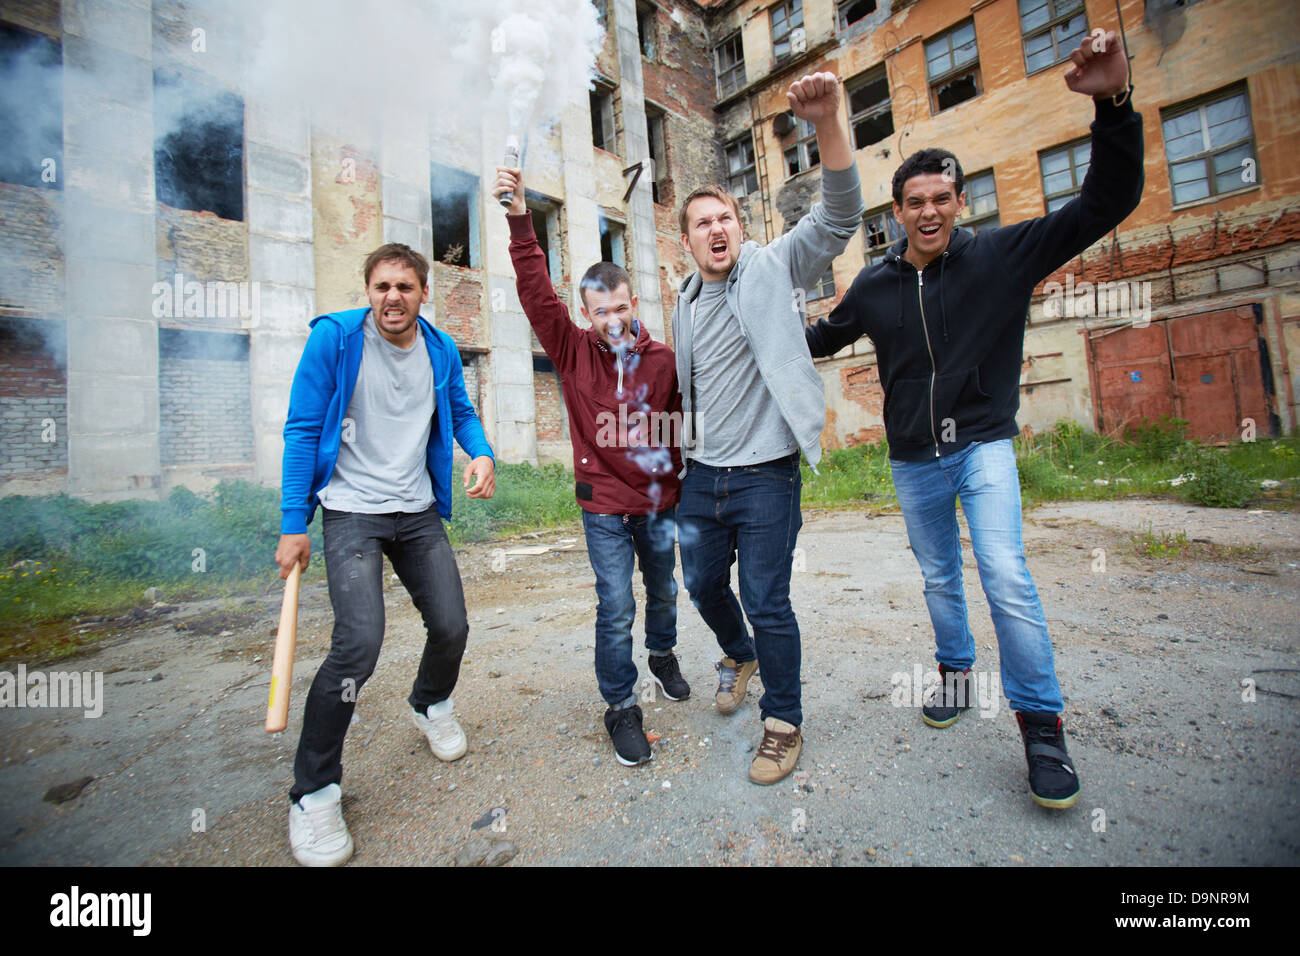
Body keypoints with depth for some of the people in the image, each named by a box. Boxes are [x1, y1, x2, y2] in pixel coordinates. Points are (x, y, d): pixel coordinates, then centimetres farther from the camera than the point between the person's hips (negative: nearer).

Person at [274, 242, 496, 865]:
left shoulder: (441, 350, 5)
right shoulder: (334, 336, -6)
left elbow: (461, 413, 16)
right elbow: (302, 430, -6)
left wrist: (482, 453, -8)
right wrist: (293, 524, -9)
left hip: (419, 512, 4)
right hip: (352, 513, -4)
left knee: (452, 629, 5)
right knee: (359, 641, -19)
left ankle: (431, 705, 41)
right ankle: (313, 792, 5)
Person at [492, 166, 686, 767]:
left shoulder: (663, 360, -2)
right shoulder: (574, 351, -4)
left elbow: (682, 425, 1)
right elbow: (536, 294, -13)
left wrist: (684, 485, -4)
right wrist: (519, 219, -20)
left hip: (659, 500, 3)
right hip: (604, 505, -2)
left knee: (663, 590, 21)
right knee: (615, 609, 1)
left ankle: (663, 655, 51)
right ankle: (621, 708, 22)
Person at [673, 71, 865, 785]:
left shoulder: (775, 267, 0)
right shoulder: (686, 303, 15)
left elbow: (839, 216, -14)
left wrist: (826, 121, -28)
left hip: (764, 475, -6)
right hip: (701, 476, 6)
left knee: (767, 603, -1)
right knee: (703, 585, 17)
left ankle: (783, 723, 23)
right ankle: (739, 655, 48)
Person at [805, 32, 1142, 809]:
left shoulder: (1003, 255, -4)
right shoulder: (874, 286, 3)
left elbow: (1108, 202, -9)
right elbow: (819, 339, 17)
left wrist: (1115, 104, -20)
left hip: (983, 445, -3)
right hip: (913, 460, 3)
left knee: (1006, 575, -17)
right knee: (939, 578, 15)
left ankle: (1042, 722, 2)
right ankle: (957, 671, 38)